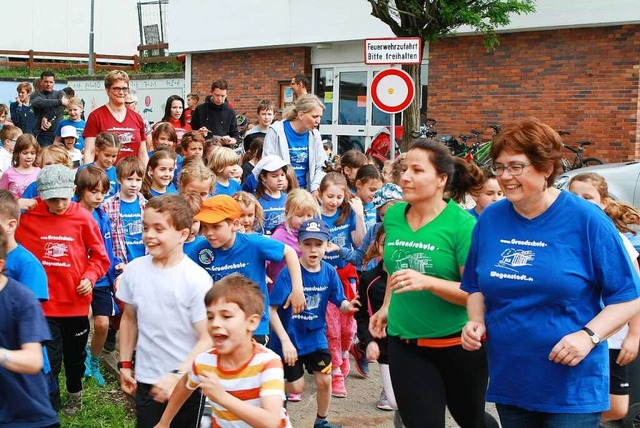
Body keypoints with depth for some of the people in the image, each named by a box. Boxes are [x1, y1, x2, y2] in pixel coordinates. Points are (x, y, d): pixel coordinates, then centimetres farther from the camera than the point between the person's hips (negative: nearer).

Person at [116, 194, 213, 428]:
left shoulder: (196, 279, -16)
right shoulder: (135, 269, -2)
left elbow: (207, 339, -16)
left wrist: (177, 376, -24)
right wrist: (125, 364, 13)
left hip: (188, 382, -4)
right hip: (145, 380, 4)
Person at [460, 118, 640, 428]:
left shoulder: (587, 220, -11)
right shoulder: (490, 219, 3)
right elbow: (477, 287, 13)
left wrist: (589, 335, -21)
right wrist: (476, 321, -5)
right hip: (506, 381, 5)